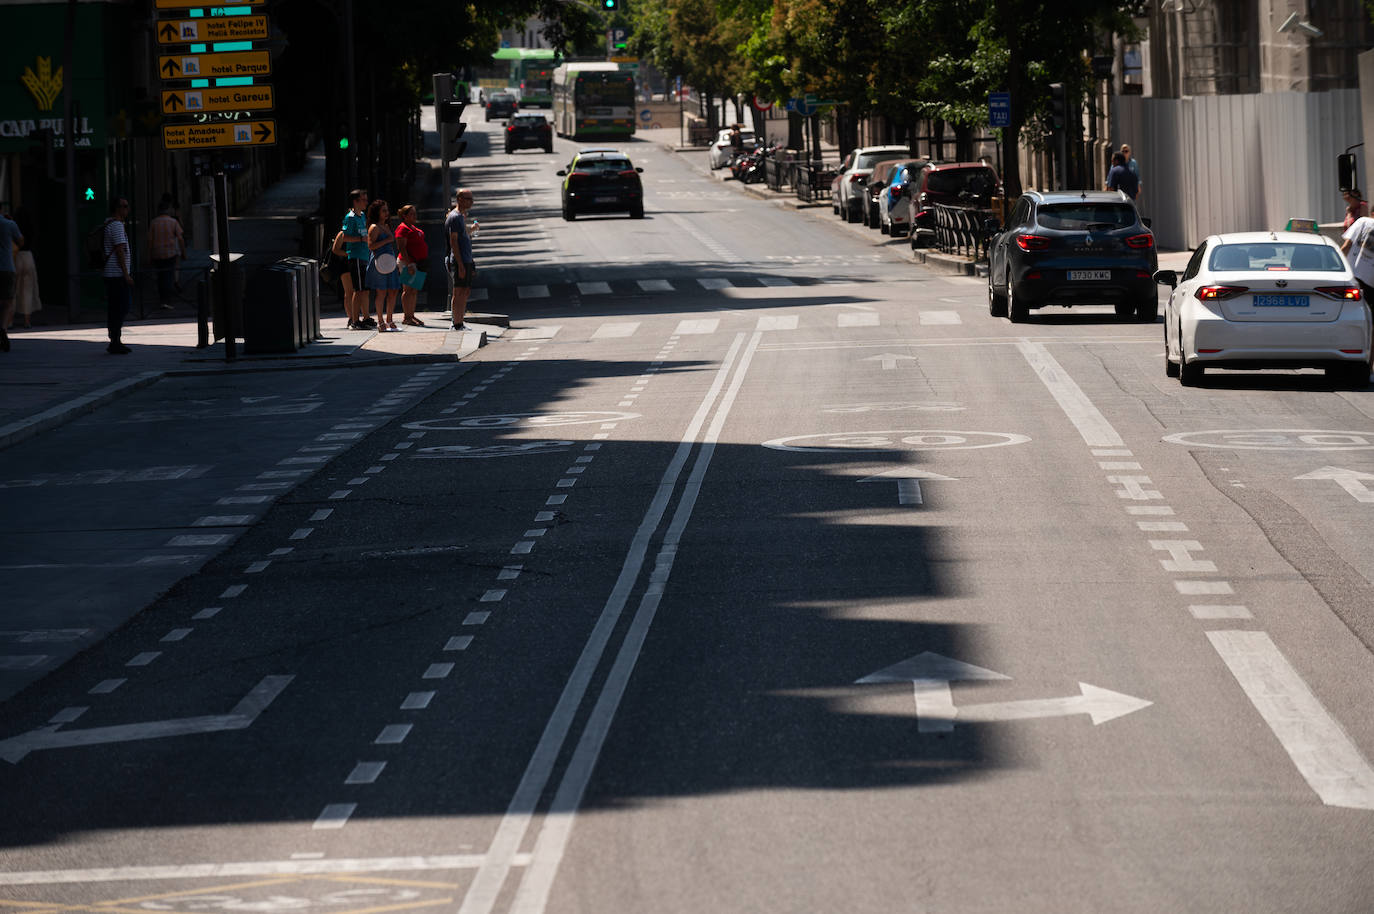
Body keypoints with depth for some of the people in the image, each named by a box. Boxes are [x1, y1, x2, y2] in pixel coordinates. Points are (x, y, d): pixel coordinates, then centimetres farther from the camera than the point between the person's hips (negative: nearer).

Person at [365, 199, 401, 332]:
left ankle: (389, 320, 14)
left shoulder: (387, 227, 19)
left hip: (390, 263, 8)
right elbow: (371, 246, -16)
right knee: (381, 293, -7)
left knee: (393, 292, 6)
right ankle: (380, 321, -2)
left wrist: (397, 264, 25)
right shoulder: (374, 227, -6)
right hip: (379, 263, -8)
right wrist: (387, 240, -19)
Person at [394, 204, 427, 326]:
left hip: (418, 264, 10)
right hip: (408, 263, -10)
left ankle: (411, 315, 16)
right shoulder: (403, 228, -11)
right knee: (408, 290, -8)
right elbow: (401, 247, -18)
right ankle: (406, 317, -8)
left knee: (414, 291, 11)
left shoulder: (413, 228, 19)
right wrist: (409, 264, -24)